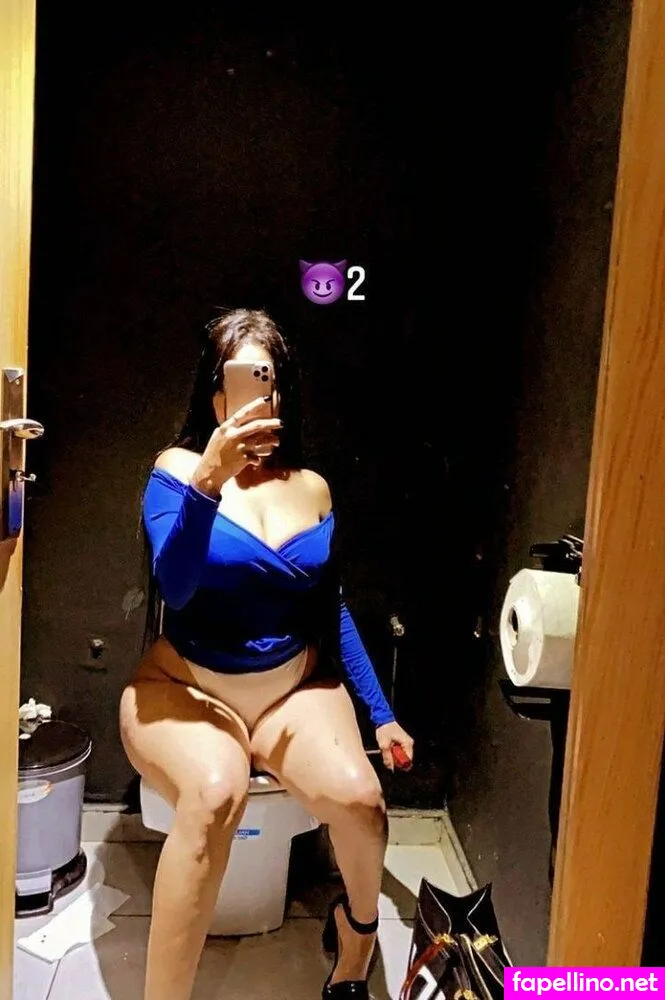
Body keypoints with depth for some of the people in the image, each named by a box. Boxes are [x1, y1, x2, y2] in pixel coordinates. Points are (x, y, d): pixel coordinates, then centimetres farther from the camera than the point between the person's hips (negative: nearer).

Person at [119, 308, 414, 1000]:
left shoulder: (312, 488, 4)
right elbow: (174, 586, -22)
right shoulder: (179, 468, -6)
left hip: (294, 690, 3)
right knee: (215, 792, -35)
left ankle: (359, 919, 12)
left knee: (356, 793, -24)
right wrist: (209, 478, -36)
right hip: (185, 688, -3)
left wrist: (380, 713, 12)